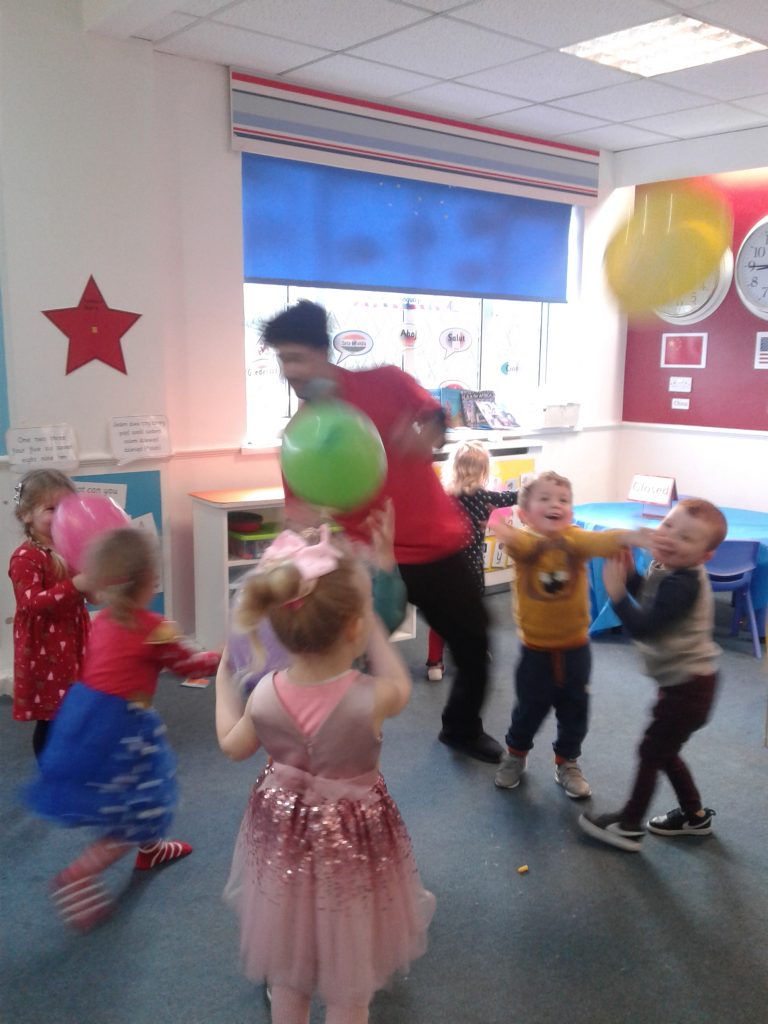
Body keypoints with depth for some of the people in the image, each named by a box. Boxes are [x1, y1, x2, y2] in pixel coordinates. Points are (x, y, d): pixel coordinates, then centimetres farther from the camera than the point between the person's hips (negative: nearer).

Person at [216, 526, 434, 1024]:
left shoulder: (264, 695, -20)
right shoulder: (370, 698, -31)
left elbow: (233, 746, 2)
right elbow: (401, 686, -5)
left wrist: (225, 680, 15)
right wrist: (373, 625, 1)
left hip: (283, 837, 3)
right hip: (352, 842, -3)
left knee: (287, 977, 27)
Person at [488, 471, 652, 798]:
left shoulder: (573, 539, -14)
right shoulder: (525, 543, -17)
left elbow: (599, 541, -34)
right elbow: (518, 542, -41)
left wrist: (629, 537, -54)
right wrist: (502, 528, -65)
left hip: (575, 646, 1)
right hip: (535, 649, -1)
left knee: (574, 710, 15)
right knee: (529, 708, 15)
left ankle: (567, 763, 40)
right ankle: (516, 754, 43)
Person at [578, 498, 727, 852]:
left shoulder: (683, 584, -29)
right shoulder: (665, 567, -1)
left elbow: (644, 627, -30)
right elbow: (646, 593, 16)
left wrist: (616, 593, -27)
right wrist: (626, 569, 1)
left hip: (688, 686, -9)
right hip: (682, 680, 9)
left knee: (651, 752, 4)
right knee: (664, 751, 22)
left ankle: (629, 827, 19)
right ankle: (695, 815, 39)